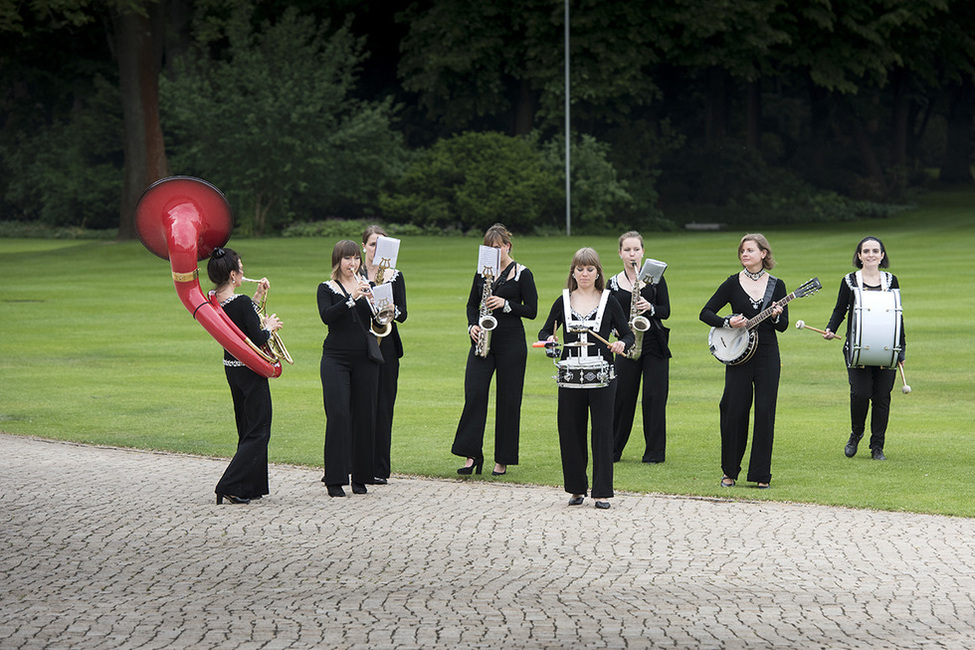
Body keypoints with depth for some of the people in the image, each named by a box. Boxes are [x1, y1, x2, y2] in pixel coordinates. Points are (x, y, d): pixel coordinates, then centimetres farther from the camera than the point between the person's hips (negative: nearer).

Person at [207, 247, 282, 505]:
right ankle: (230, 488, -10)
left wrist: (257, 297, 12)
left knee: (247, 430, 19)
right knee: (258, 433, -1)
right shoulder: (241, 302, -23)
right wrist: (270, 327, -4)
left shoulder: (213, 300, 1)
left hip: (231, 367, 8)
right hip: (250, 370, -8)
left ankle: (252, 486, 24)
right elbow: (258, 338, -23)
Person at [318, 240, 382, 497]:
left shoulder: (367, 287, 9)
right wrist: (352, 298, -26)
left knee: (364, 415, 3)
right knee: (338, 415, -10)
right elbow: (327, 316, -15)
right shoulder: (327, 289, 3)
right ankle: (335, 479, -7)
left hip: (365, 359, 3)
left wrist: (372, 299, -21)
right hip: (336, 358, -3)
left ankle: (360, 476, 13)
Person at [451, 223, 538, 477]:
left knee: (508, 400, 0)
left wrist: (505, 304, -17)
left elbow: (531, 311, -4)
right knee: (474, 394, -9)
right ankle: (472, 455, -5)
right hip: (482, 341, 3)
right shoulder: (482, 272, 11)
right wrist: (472, 325, -1)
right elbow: (472, 304, 17)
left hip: (511, 344, -3)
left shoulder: (522, 274, -1)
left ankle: (503, 460, 8)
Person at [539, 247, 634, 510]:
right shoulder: (563, 301, 8)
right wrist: (549, 339, -8)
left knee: (602, 431, -3)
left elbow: (628, 334, 6)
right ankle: (577, 488, 16)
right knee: (571, 431, 3)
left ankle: (602, 492, 1)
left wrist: (621, 344, -16)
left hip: (602, 376, -2)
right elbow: (544, 332, 14)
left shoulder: (608, 301, 3)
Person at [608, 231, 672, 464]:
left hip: (654, 345, -1)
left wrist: (650, 308, -18)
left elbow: (666, 312, 1)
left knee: (654, 397, -2)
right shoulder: (613, 283, 6)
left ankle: (655, 451, 6)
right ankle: (612, 450, 11)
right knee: (622, 396, 0)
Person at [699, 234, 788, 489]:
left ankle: (761, 473, 6)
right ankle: (730, 471, 10)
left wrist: (776, 317, -15)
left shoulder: (776, 285, 5)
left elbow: (783, 326, 6)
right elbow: (706, 313, 2)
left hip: (768, 355, 1)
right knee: (734, 410, -3)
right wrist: (728, 322, -14)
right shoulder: (733, 284, 2)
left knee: (765, 412, -1)